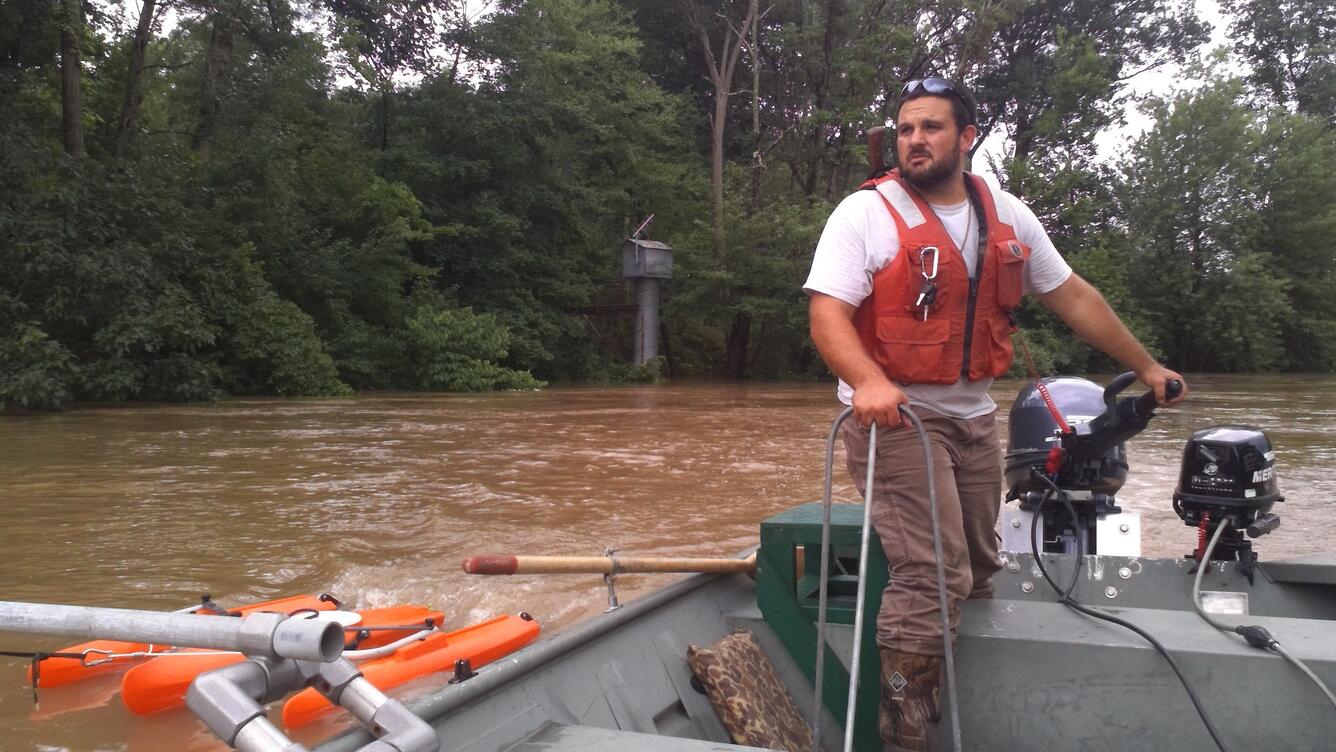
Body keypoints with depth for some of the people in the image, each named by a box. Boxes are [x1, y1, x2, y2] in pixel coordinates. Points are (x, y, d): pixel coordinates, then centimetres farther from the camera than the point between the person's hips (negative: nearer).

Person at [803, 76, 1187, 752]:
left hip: (974, 419, 6)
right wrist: (868, 382, -37)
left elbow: (1073, 297, 15)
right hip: (893, 419, -6)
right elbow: (826, 312, -18)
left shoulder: (1007, 217, 7)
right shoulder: (864, 213, -9)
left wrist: (1144, 366, 18)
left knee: (975, 575, 15)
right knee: (932, 577, -15)